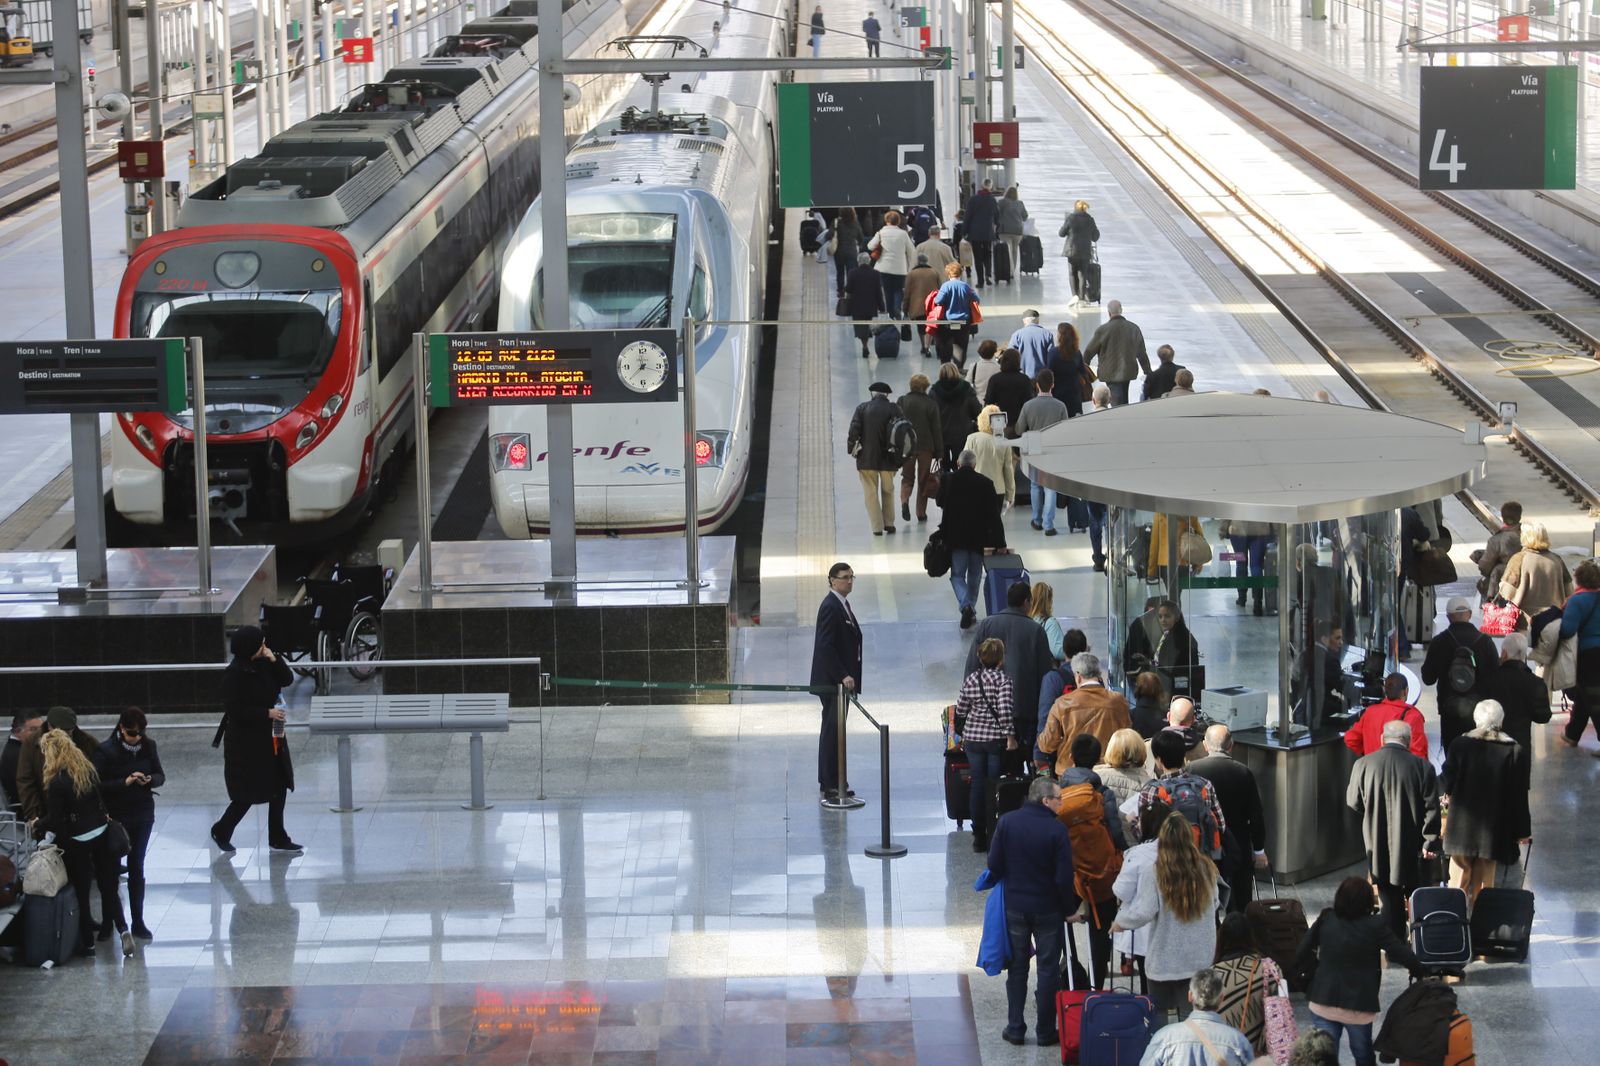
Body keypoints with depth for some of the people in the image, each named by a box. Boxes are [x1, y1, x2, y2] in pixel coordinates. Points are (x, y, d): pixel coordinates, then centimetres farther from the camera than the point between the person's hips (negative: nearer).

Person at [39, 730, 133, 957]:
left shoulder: (57, 782, -18)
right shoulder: (88, 768, -1)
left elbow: (54, 821, -15)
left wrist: (38, 824, 2)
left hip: (76, 842, -5)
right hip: (102, 834, 5)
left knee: (81, 891, 8)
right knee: (108, 887, 12)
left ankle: (87, 943, 16)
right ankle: (122, 928, -6)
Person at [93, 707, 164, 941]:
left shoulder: (148, 746, -2)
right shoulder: (106, 750, -14)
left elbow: (160, 776, 5)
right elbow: (98, 785, -15)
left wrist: (150, 779, -17)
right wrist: (124, 782, -27)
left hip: (143, 817, 3)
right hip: (115, 817, -3)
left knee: (137, 869, 10)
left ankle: (137, 922, 18)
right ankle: (107, 922, 19)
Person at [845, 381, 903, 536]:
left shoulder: (862, 408, -4)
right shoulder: (894, 409, -3)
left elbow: (854, 430, -9)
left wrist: (851, 448, 2)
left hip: (866, 458, -1)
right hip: (888, 458, 1)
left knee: (871, 493, 6)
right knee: (888, 491, 20)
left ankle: (877, 527, 1)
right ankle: (889, 523, 23)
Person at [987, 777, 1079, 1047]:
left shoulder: (1007, 822, -7)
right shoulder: (1057, 830, -17)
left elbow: (994, 865, -4)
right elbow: (1064, 878, -17)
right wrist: (1069, 908, -2)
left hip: (1014, 906, 3)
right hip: (1047, 909, -3)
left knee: (1017, 967, 15)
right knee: (1048, 969, 9)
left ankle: (1015, 1028, 16)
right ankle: (1045, 1031, 13)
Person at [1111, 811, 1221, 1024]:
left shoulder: (1153, 874, -15)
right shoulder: (1206, 870, -2)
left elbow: (1143, 912, -18)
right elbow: (1214, 904, 10)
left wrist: (1119, 922, -2)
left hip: (1165, 960, -3)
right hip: (1201, 959, 3)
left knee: (1158, 1014, 10)